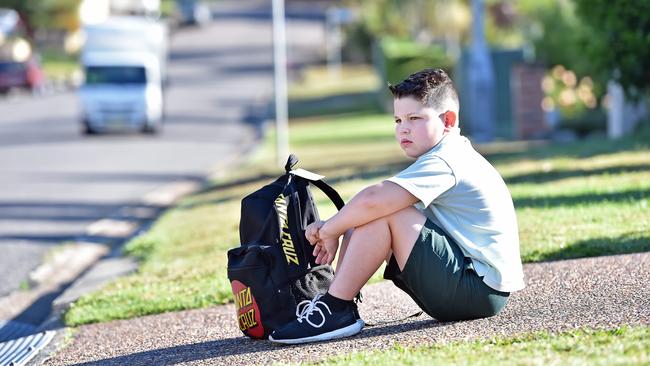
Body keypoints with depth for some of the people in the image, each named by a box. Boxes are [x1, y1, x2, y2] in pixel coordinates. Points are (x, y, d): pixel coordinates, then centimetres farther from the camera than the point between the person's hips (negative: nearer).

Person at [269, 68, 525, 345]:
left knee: (382, 212, -20)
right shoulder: (455, 155, 16)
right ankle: (335, 302, 3)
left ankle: (336, 309, -14)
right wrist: (336, 229, 3)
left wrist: (330, 229, -13)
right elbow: (376, 203, 17)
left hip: (480, 288, -11)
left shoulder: (442, 163, -16)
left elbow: (374, 200, -30)